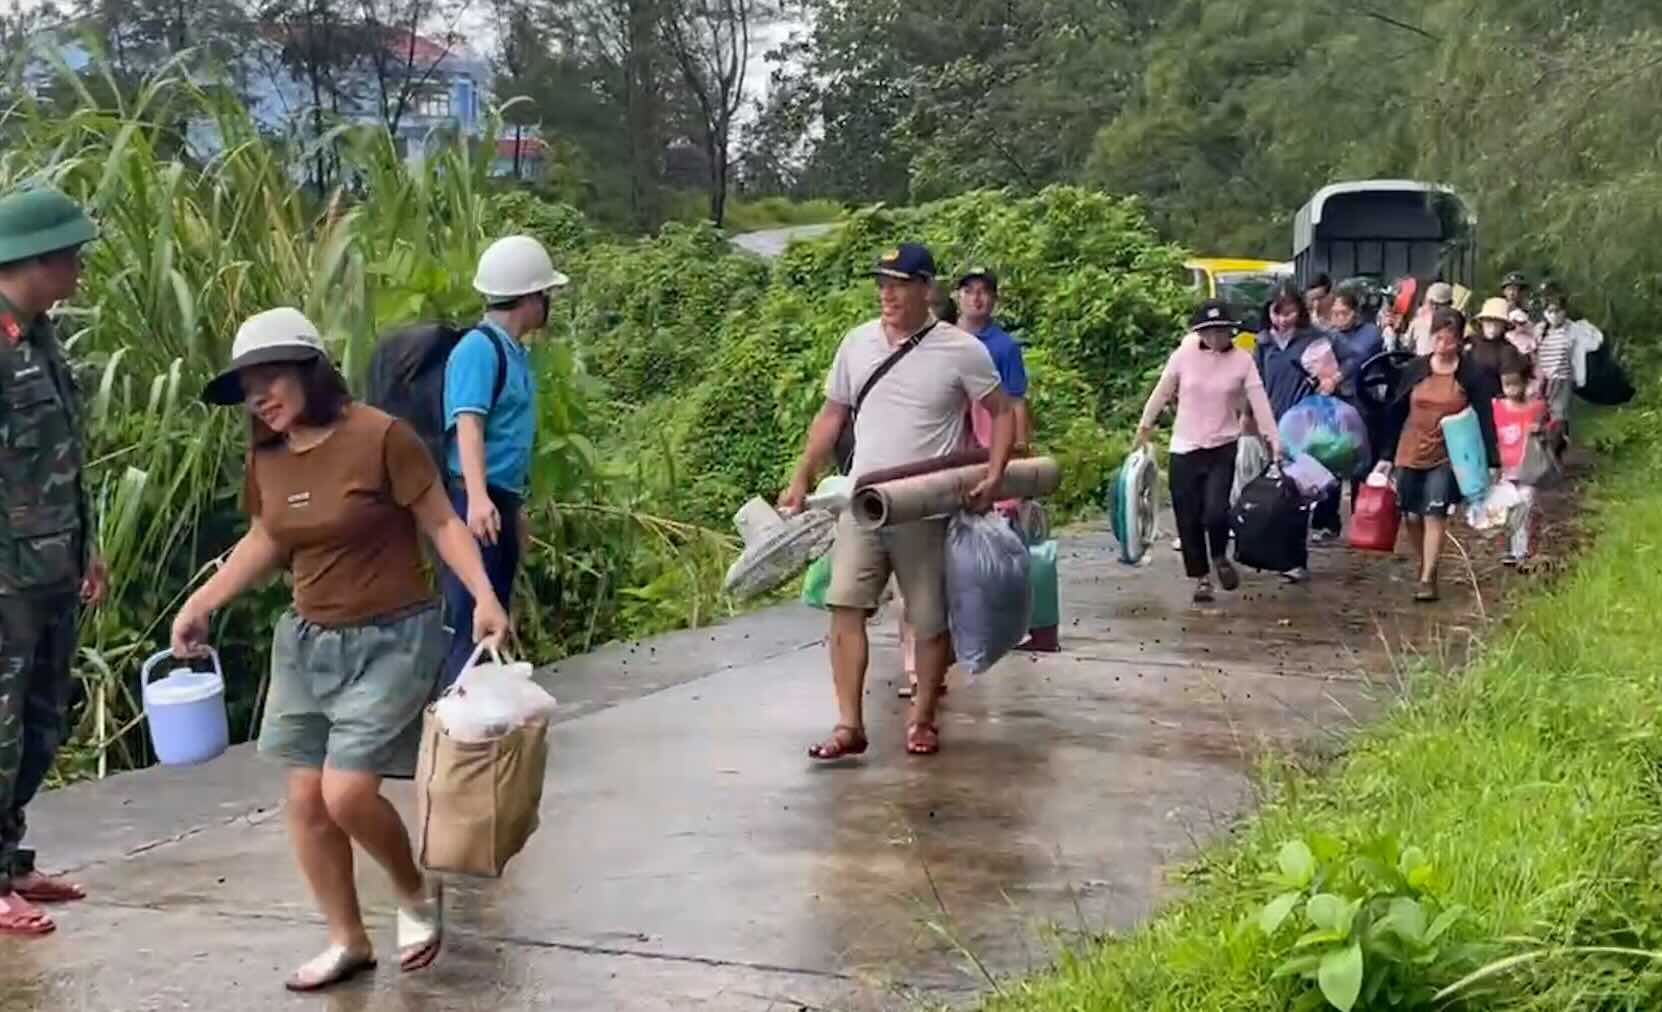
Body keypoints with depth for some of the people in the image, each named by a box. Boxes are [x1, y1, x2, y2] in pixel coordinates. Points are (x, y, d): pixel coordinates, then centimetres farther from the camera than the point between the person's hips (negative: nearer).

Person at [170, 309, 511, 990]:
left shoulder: (381, 437, -18)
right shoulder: (266, 456, 2)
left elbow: (441, 524, -12)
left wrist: (484, 596, -23)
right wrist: (201, 603, 16)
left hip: (390, 640, -7)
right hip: (307, 641, 7)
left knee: (347, 791, -13)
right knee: (306, 799, 5)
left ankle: (417, 894, 15)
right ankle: (347, 940, 21)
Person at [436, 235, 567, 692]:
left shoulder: (514, 351, 16)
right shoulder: (479, 347, -13)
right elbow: (468, 424, -24)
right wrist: (477, 498, -36)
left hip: (501, 501, 10)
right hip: (476, 503, -10)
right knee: (469, 622, -9)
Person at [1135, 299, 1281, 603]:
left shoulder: (1242, 360, -5)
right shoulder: (1184, 355, -4)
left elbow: (1260, 403, -8)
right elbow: (1161, 393, 6)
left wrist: (1274, 443, -13)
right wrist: (1143, 430, 10)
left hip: (1223, 448, -1)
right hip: (1184, 449, 1)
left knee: (1215, 511, -16)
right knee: (1188, 519, 4)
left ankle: (1220, 557, 16)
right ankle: (1201, 577, 23)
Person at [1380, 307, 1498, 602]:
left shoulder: (1470, 374, -6)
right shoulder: (1414, 370, 0)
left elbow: (1484, 419, -5)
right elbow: (1396, 412, 5)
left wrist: (1489, 462, -9)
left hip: (1447, 457, -3)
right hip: (1410, 454, 3)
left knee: (1435, 515, -10)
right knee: (1411, 515, 8)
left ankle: (1428, 579, -5)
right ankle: (1420, 566, 29)